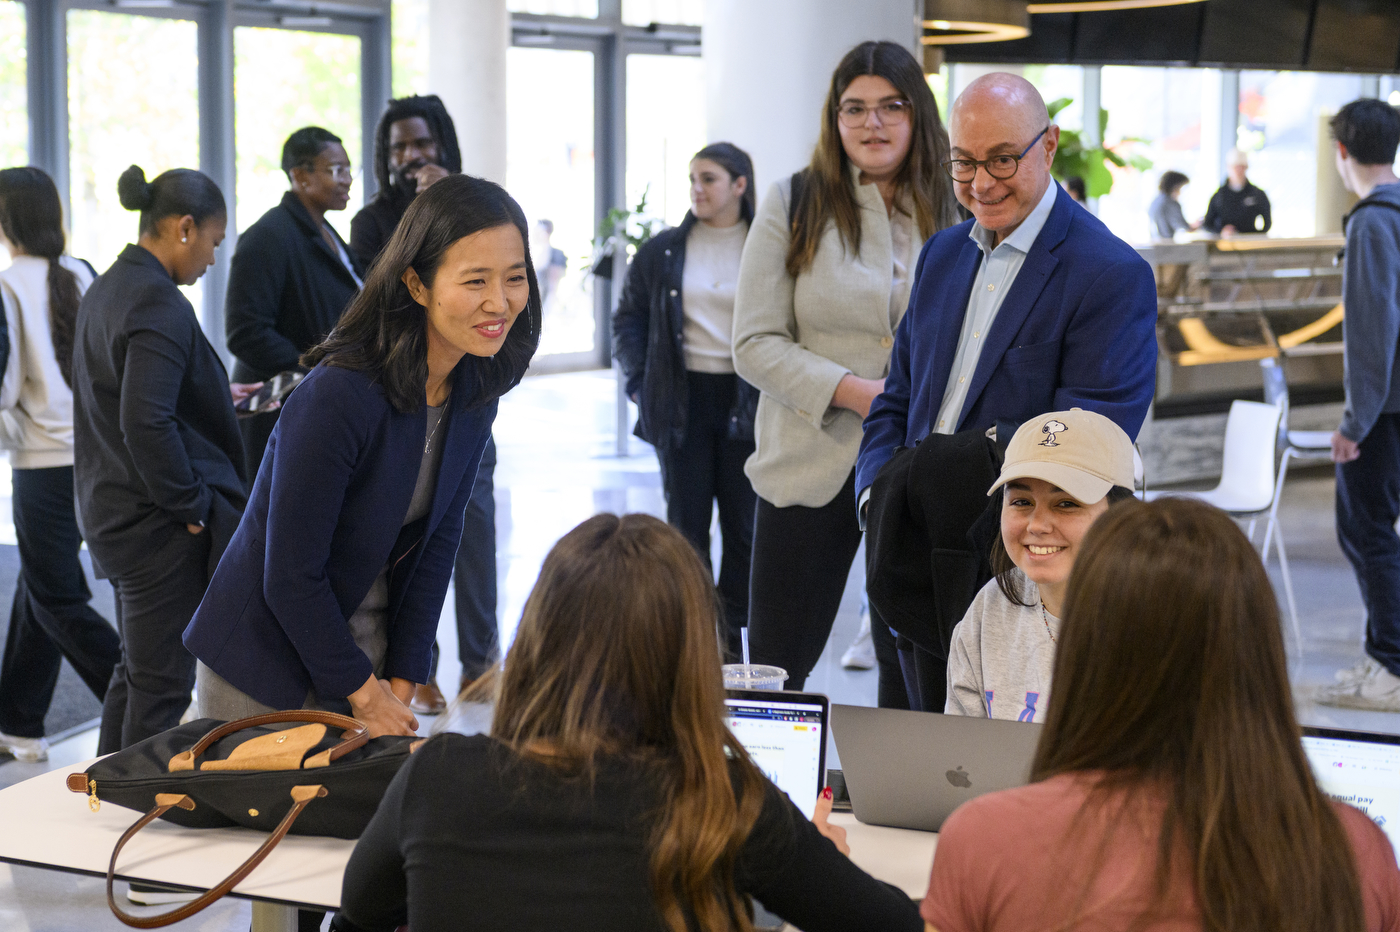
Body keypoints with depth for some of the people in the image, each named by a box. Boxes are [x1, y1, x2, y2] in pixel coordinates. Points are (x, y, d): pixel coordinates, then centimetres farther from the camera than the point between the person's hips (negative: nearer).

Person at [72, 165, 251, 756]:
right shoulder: (159, 303, -20)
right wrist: (193, 506, -18)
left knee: (136, 673, 20)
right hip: (160, 525, -10)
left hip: (111, 512, 10)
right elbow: (145, 423, -28)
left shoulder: (104, 290, 11)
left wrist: (215, 397, 25)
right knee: (162, 685, 0)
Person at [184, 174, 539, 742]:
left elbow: (437, 539, 2)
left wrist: (401, 684, -1)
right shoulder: (337, 396, -27)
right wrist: (364, 693, -12)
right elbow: (290, 575, -21)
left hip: (371, 655, 6)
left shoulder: (475, 390, -5)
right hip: (267, 669, -6)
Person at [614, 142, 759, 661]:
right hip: (683, 401, 2)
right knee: (686, 523, 4)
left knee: (743, 524, 4)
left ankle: (732, 635, 15)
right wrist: (639, 384, 2)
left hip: (745, 403, -1)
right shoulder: (663, 252, 6)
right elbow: (628, 318, 12)